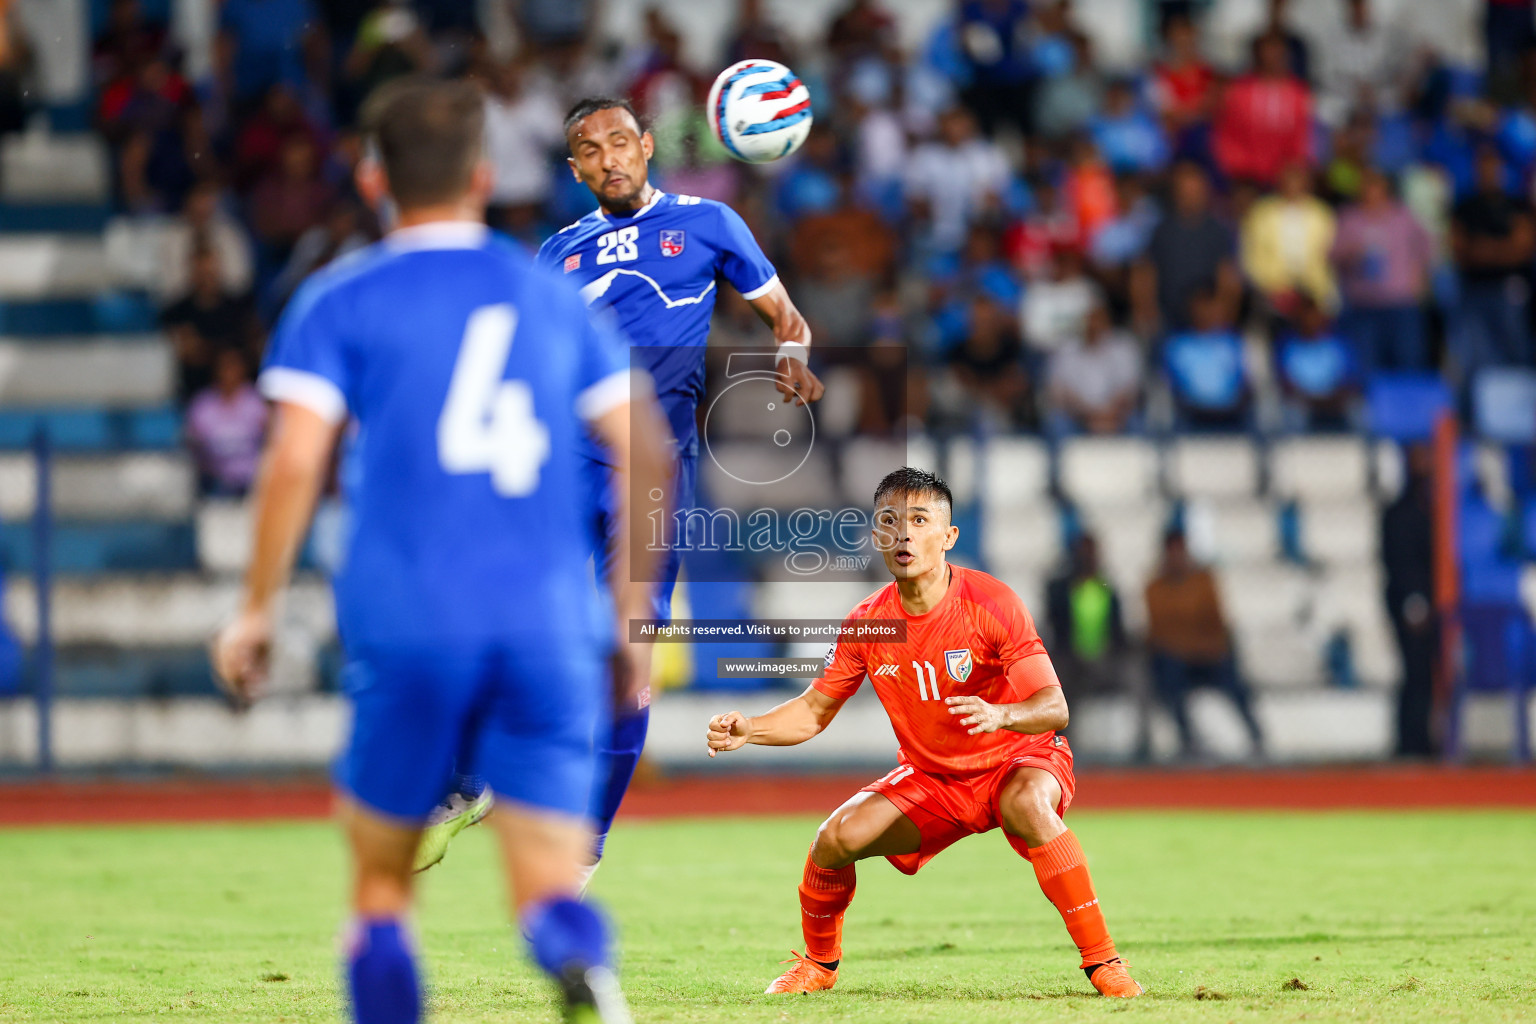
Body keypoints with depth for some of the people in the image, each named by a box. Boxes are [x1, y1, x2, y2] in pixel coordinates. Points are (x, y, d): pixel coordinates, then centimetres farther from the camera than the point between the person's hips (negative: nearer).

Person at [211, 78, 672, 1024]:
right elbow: (647, 456, 11)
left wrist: (257, 610, 3)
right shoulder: (554, 297, 15)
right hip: (553, 626, 2)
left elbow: (295, 461, -6)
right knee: (552, 888, -4)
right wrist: (632, 611, 18)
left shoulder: (340, 301, 6)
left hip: (411, 624, -2)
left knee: (380, 882, 13)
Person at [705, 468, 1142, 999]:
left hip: (1017, 760, -4)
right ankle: (820, 962, 14)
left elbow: (1054, 707, -24)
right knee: (838, 836, -16)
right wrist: (746, 730, -17)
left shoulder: (991, 603, -21)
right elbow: (814, 711, 2)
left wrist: (999, 714, -45)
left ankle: (1102, 961, -30)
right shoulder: (866, 622, -9)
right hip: (930, 777, 4)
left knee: (1026, 804, -38)